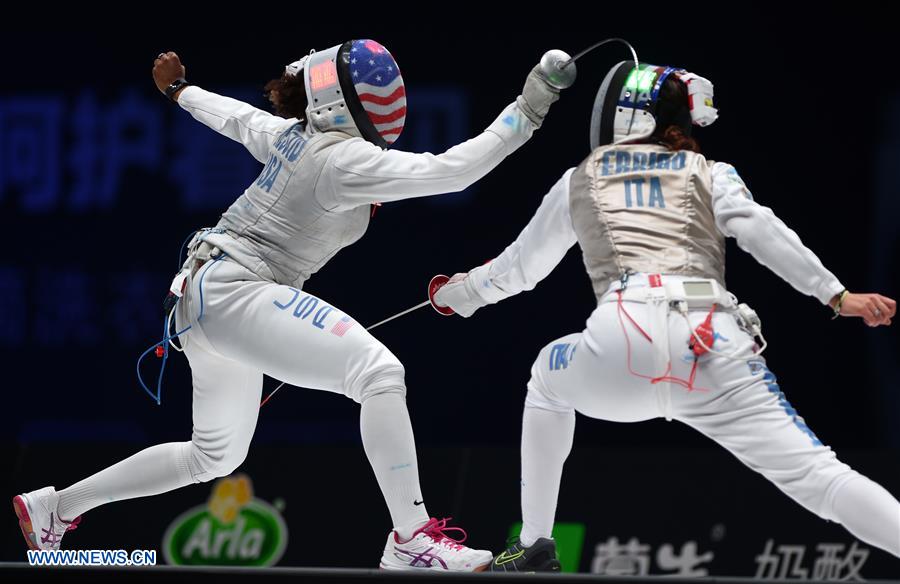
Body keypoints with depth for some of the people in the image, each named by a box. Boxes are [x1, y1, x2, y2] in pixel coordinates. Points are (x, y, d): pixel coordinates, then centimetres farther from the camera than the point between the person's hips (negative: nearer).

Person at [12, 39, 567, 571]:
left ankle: (53, 508, 32)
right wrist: (525, 113, -27)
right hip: (236, 292, -10)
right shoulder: (344, 160, -20)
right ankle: (412, 539, -28)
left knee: (214, 455, 25)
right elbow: (450, 171, -28)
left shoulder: (293, 134, 5)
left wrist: (181, 91, 44)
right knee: (380, 373, -24)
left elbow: (235, 117, 25)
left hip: (202, 297, 10)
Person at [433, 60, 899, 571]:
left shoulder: (580, 181, 29)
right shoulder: (710, 174, 25)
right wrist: (838, 296, -1)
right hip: (712, 351, -1)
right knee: (816, 476, -6)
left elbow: (520, 265, 44)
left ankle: (534, 546, 36)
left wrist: (461, 291, 63)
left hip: (624, 344, 1)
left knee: (549, 378, 36)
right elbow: (762, 231, 3)